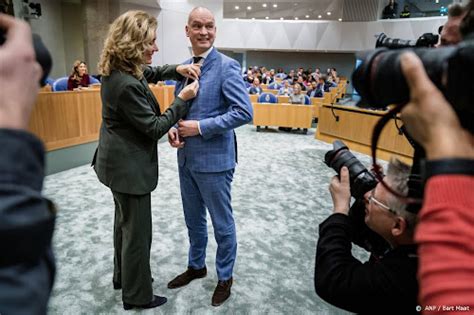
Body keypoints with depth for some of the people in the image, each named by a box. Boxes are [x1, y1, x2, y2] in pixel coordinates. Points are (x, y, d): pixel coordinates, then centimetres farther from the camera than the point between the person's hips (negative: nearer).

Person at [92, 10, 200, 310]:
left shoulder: (117, 70, 2)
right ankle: (137, 295, 26)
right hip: (129, 166, -10)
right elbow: (154, 128, -21)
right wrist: (182, 100, -14)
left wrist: (177, 70, 2)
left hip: (119, 162, 10)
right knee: (138, 231, 6)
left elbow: (149, 73, 19)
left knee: (125, 222, 25)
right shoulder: (127, 85, -28)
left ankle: (123, 275, 46)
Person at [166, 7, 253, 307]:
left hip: (214, 159, -7)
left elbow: (245, 111, -20)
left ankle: (225, 277, 32)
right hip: (186, 158, 7)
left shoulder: (227, 66, -12)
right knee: (194, 220, 22)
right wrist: (173, 128, -5)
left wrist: (200, 127, -20)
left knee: (222, 223, 11)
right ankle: (196, 266, 44)